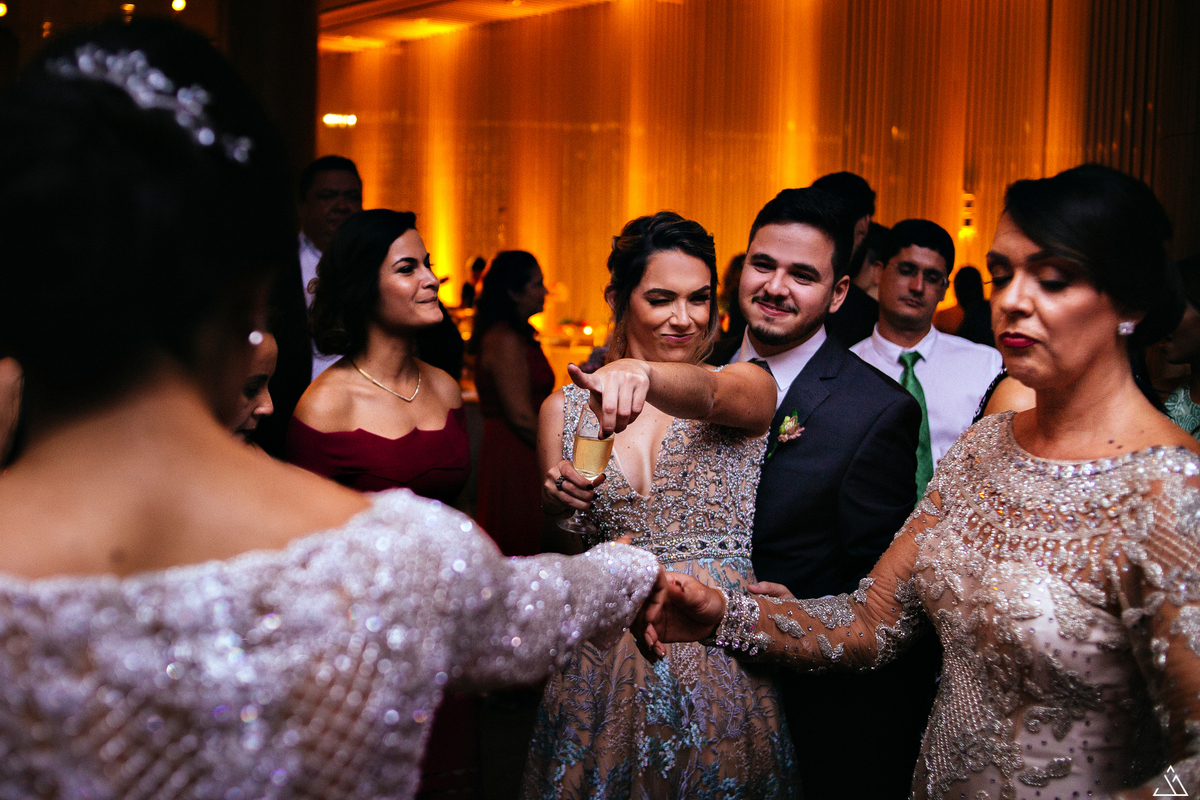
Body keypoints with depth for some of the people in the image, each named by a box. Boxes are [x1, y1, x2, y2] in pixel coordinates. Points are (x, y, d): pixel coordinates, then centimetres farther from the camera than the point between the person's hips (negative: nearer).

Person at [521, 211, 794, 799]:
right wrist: (557, 504, -11)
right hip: (605, 671, 2)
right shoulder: (565, 409, 6)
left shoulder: (748, 386, -2)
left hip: (721, 657, -2)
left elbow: (707, 394, -26)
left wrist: (640, 372, -46)